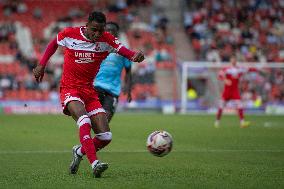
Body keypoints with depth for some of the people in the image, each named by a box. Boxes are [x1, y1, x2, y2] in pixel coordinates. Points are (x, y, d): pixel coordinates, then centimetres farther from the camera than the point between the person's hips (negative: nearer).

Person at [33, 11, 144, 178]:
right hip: (70, 89, -3)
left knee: (106, 137, -5)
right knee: (84, 119, -35)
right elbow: (54, 44, 14)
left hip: (90, 91, 4)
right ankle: (94, 163, -44)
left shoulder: (106, 39, -4)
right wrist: (42, 65, 12)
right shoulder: (70, 34, -6)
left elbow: (124, 51, -17)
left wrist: (135, 56, -39)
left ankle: (79, 153, 25)